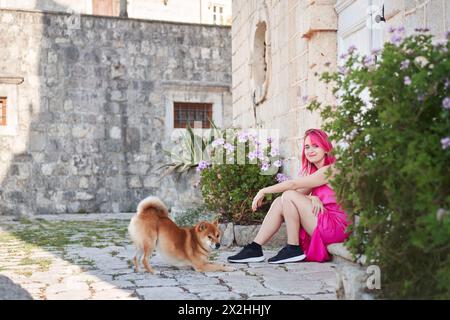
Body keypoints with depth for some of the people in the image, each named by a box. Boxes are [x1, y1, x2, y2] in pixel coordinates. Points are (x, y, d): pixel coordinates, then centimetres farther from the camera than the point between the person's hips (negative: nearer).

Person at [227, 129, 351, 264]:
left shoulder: (330, 170, -13)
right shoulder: (315, 171, 18)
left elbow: (293, 184, -16)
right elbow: (301, 192, 3)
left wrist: (264, 191, -8)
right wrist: (313, 198, -20)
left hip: (337, 226, -9)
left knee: (289, 196, -16)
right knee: (279, 202, -1)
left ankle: (293, 250, -11)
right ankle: (254, 249, -5)